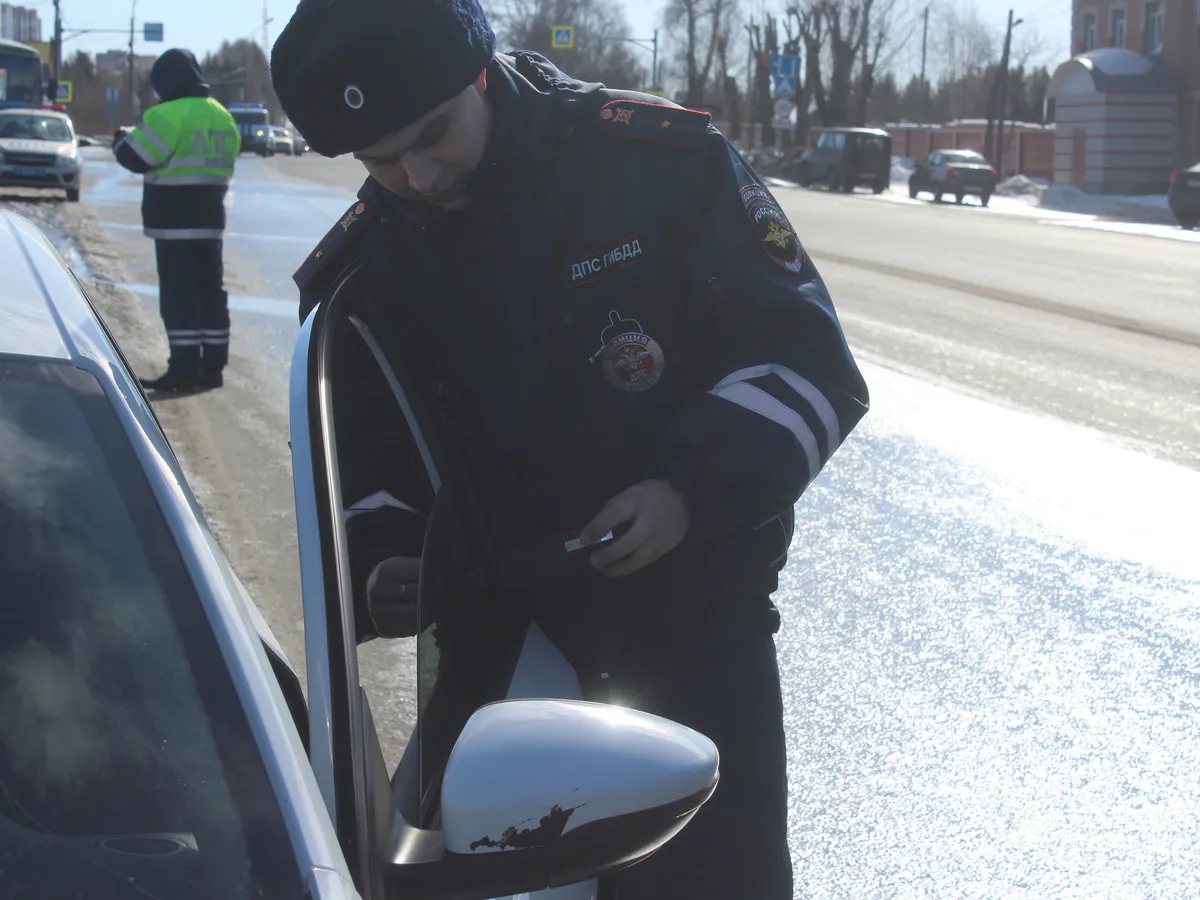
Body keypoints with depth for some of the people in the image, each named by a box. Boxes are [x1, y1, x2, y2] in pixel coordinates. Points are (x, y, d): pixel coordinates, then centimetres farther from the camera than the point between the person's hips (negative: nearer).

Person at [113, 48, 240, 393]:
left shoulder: (169, 115, -14)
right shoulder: (223, 117, 13)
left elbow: (136, 157, -14)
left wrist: (120, 141, 7)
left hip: (174, 223, -8)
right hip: (210, 221, 8)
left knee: (178, 296, -6)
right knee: (211, 292, 12)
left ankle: (184, 370, -7)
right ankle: (212, 365, 17)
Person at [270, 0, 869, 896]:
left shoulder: (664, 160, -14)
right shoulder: (363, 273, -2)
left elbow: (808, 356, -11)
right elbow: (357, 470, 9)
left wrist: (694, 487, -25)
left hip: (697, 620, -3)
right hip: (504, 633, 3)